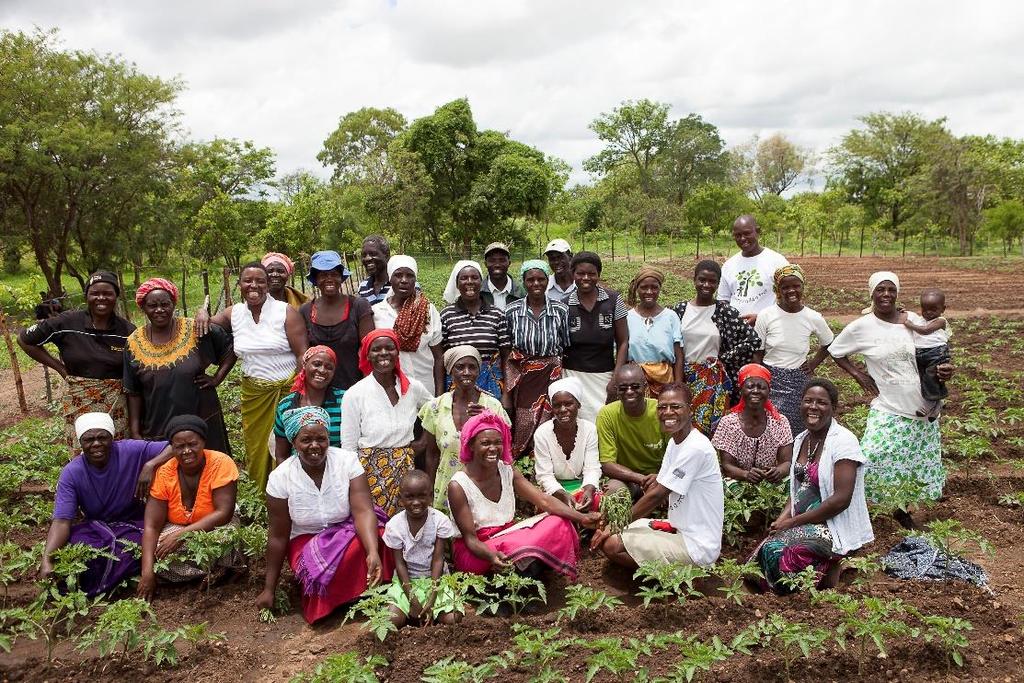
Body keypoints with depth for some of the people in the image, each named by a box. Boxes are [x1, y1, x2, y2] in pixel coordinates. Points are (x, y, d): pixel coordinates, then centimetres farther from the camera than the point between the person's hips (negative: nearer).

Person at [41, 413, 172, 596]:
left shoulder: (131, 451, -14)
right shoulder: (71, 473, -11)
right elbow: (62, 520, -19)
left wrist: (150, 465, -30)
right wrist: (46, 560, -35)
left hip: (132, 524, -1)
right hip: (93, 526, 1)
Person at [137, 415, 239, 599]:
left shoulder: (221, 463, -23)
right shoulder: (164, 474, -16)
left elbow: (224, 513, -26)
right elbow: (151, 526, -18)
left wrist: (182, 534, -33)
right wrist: (147, 572, -29)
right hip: (176, 528, 3)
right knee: (158, 550, -28)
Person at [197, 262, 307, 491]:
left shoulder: (285, 312, -8)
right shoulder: (234, 313, 4)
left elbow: (303, 354, -11)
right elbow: (206, 326, 16)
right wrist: (202, 313, -7)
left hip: (286, 389, -4)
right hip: (253, 393, 4)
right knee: (257, 449, 11)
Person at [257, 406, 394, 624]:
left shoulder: (347, 461, -16)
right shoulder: (280, 477, -14)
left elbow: (363, 510, -25)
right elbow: (278, 536, -7)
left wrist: (373, 552, -42)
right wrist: (269, 589, -3)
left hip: (349, 531, 1)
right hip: (307, 540, 0)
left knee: (378, 537, -31)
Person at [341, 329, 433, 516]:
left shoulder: (413, 387, 1)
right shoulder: (354, 395, -6)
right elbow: (348, 448, -4)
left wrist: (423, 443, 8)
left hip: (405, 471, 3)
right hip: (371, 473, -2)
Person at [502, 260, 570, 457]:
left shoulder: (561, 311, -1)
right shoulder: (512, 311, 0)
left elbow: (567, 349, 4)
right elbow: (506, 352, 3)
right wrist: (506, 390, -1)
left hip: (552, 378, 0)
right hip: (521, 379, 0)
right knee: (522, 432, 3)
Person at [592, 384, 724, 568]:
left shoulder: (695, 448, -22)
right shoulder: (674, 441, 8)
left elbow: (657, 495, -19)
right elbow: (657, 486, 10)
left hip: (697, 547, -9)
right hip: (680, 529, 10)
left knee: (611, 544, -15)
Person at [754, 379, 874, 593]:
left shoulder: (843, 441, -13)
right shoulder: (801, 439, 10)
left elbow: (841, 499, -19)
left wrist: (793, 522, -15)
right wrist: (781, 520, -3)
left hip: (837, 528, -7)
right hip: (803, 524, 7)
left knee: (776, 551, -26)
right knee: (764, 550, -16)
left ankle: (831, 572, -2)